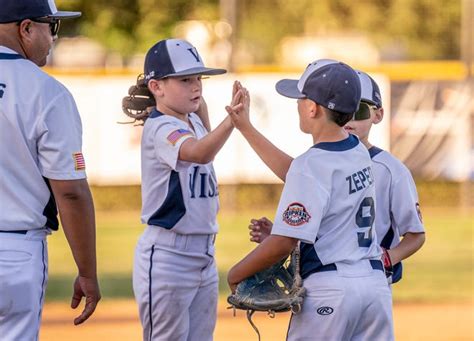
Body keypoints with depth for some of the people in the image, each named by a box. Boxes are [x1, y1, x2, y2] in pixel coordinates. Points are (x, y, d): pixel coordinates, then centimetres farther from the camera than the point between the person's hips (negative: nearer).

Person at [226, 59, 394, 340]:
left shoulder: (311, 165, -16)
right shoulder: (360, 152, 8)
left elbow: (284, 243, -19)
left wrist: (237, 274, -5)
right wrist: (246, 128, 28)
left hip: (330, 288, -7)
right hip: (376, 283, 7)